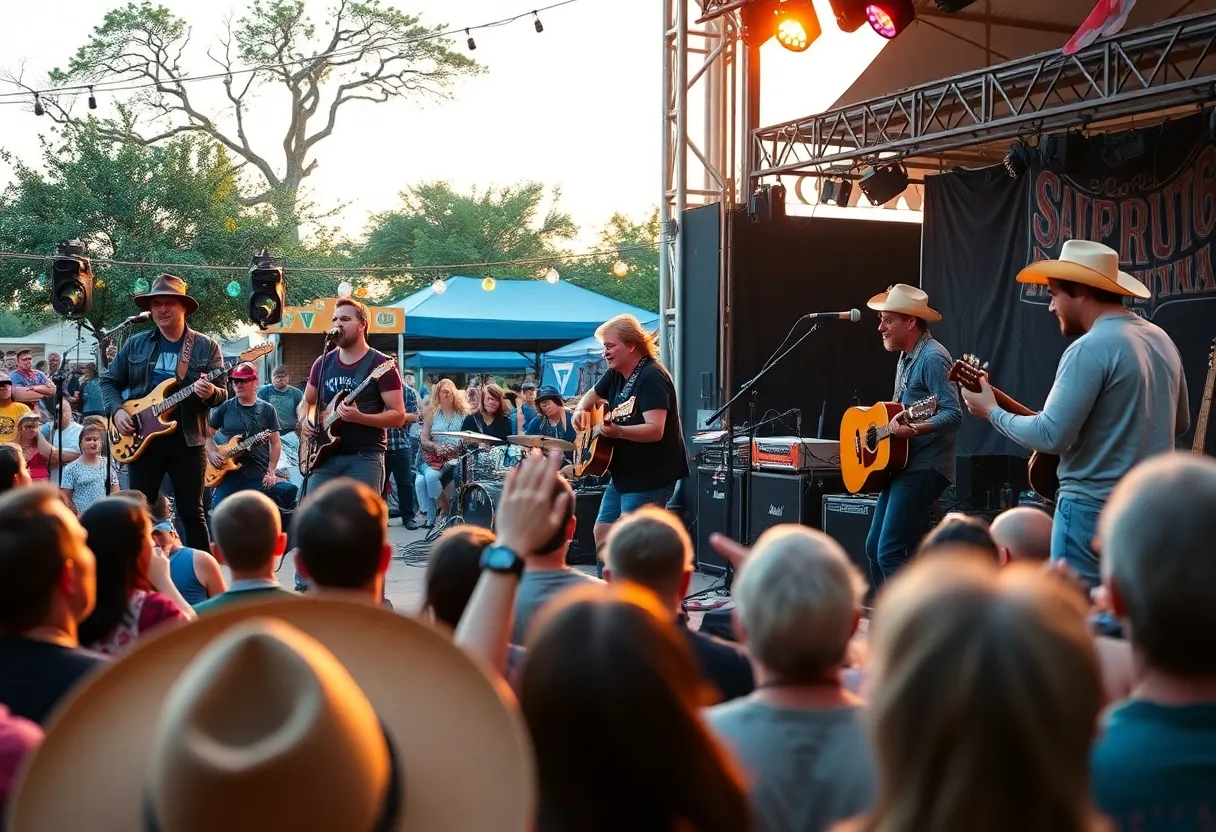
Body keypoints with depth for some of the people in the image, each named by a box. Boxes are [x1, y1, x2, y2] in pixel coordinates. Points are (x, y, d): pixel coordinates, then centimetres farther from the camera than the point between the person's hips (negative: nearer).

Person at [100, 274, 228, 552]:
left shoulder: (206, 347, 2)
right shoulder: (135, 344, 8)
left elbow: (223, 394, -2)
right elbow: (109, 381, 14)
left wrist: (210, 392, -25)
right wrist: (117, 410, -5)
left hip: (187, 440, -2)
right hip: (142, 439, 2)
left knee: (192, 513, 1)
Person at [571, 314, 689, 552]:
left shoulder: (652, 377, -20)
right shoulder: (616, 374, 8)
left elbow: (655, 430, -31)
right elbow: (592, 396, 27)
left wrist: (618, 431, -46)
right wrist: (581, 410, 5)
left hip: (652, 477, -10)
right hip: (623, 474, 10)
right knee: (602, 532, 14)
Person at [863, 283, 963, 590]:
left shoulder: (932, 357, -14)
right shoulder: (906, 358, 16)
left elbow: (954, 414, -23)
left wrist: (913, 430, -36)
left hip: (924, 468, -10)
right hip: (900, 464, 10)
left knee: (890, 553, -15)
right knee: (874, 548, 12)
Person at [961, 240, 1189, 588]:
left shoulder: (1091, 348, -17)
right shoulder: (1160, 339, 10)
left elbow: (1051, 436, -21)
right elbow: (1180, 423, 22)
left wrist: (991, 412, -7)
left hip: (1094, 508, -9)